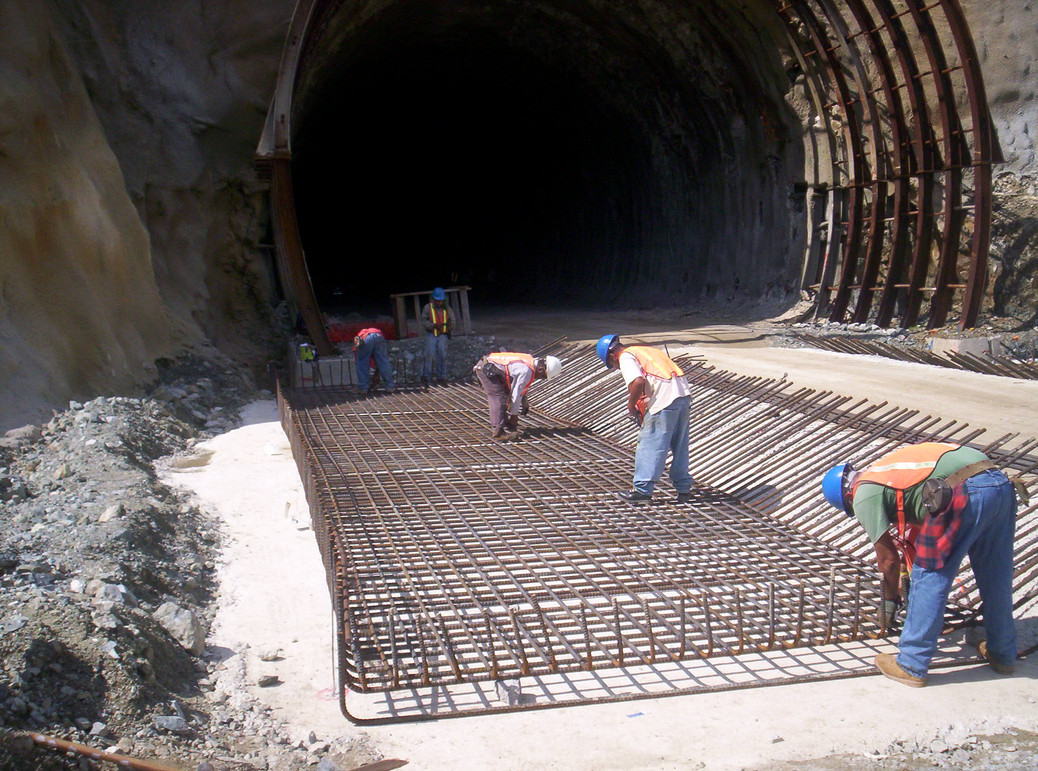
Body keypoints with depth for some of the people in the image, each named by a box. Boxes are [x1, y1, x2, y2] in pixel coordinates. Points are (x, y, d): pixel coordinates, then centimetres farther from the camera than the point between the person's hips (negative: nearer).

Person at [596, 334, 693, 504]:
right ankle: (684, 489, 21)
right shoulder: (644, 350, 27)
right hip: (684, 395, 8)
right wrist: (645, 399, 24)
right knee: (680, 446, 16)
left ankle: (643, 490, 6)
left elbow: (638, 382, -16)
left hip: (665, 401, -8)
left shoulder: (626, 357, 1)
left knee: (649, 445, 1)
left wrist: (631, 405, -3)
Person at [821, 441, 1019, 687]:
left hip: (965, 494, -9)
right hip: (1001, 483, 9)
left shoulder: (864, 496, 8)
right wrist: (907, 566, 53)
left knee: (929, 578, 5)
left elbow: (888, 558, 11)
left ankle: (911, 667, 13)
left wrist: (889, 602, 26)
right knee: (997, 579, 23)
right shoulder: (886, 468, 33)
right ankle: (1003, 654, 39)